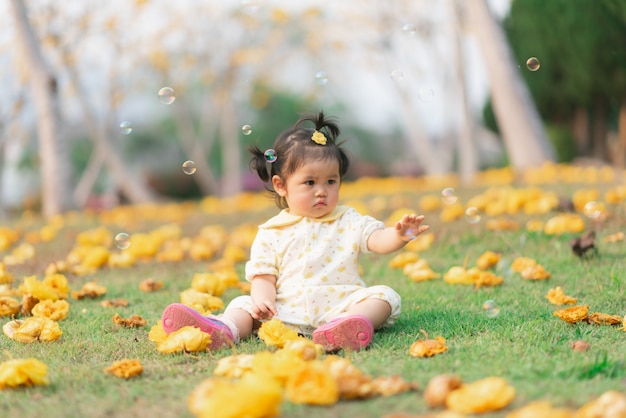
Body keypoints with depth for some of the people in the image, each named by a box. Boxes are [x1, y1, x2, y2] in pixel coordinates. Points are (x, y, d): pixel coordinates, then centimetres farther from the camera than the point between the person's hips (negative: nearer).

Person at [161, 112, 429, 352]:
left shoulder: (347, 222, 12)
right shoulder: (272, 233, 11)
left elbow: (378, 239, -1)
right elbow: (264, 277, 6)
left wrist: (399, 235, -24)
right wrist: (263, 301, -16)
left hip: (339, 303, 0)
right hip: (287, 311, 1)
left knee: (384, 296, -23)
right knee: (244, 304, -14)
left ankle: (354, 324, -53)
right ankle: (223, 329, -46)